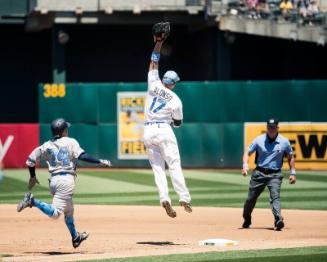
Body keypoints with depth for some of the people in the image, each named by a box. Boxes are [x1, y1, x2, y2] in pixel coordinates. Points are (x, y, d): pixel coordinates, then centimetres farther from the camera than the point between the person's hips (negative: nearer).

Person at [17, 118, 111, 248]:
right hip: (66, 179, -7)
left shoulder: (46, 146, 12)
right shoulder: (70, 142, -2)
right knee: (55, 213, -14)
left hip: (53, 181, 7)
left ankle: (75, 237, 34)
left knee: (69, 211, 24)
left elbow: (31, 159, 10)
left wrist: (33, 177, 24)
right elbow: (82, 156, -16)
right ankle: (32, 201, -28)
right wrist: (100, 161, -14)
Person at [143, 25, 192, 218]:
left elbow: (154, 63, 13)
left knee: (157, 167, 3)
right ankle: (184, 198, -15)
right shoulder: (176, 100, -2)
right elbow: (178, 123, 7)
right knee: (174, 165, -5)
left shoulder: (154, 85, 3)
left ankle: (164, 197, -14)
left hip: (148, 131, 3)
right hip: (164, 130, -3)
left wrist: (158, 44, 16)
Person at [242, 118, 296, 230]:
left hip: (275, 175, -1)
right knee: (251, 198, 6)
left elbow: (290, 157, 12)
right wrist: (245, 165, -14)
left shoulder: (284, 142, 0)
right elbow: (248, 153, 4)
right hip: (259, 173, 1)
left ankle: (278, 220, -35)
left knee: (275, 196, -21)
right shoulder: (259, 140, -1)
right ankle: (246, 220, 28)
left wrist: (293, 173, 6)